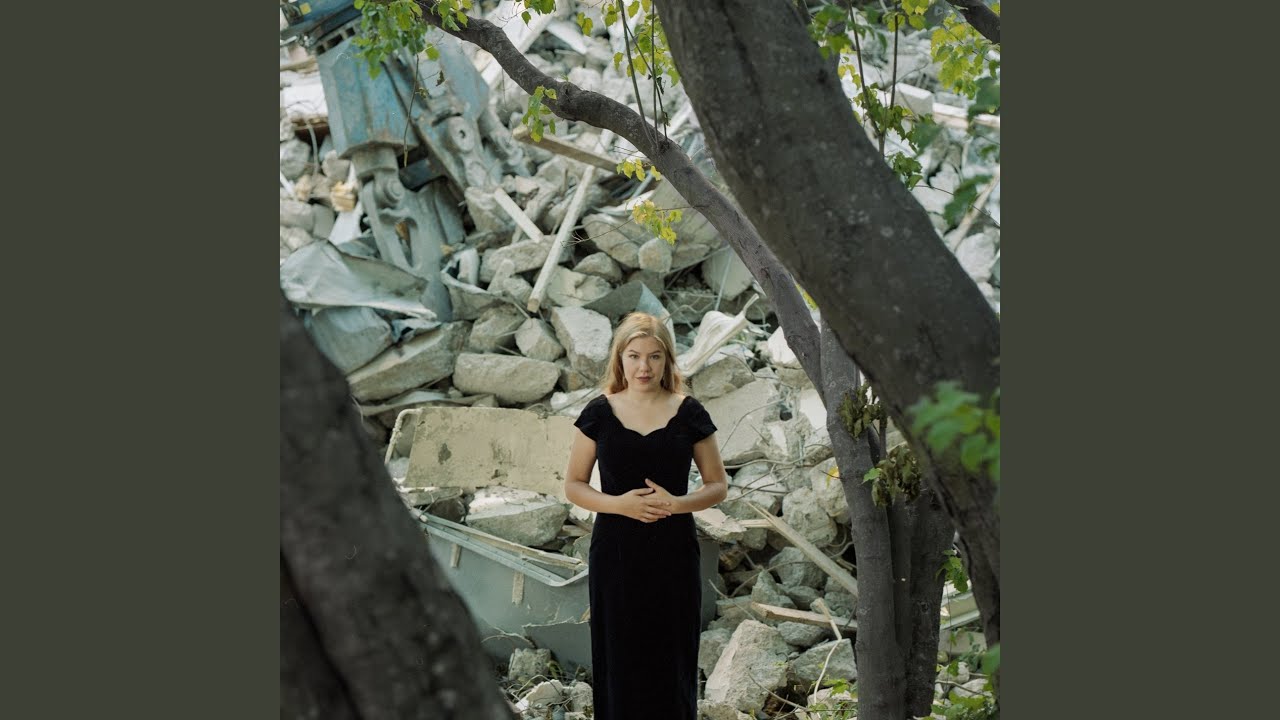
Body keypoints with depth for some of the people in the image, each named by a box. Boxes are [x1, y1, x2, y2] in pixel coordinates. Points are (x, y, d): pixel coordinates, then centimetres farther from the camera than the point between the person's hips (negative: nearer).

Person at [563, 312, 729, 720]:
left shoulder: (689, 414, 0)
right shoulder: (600, 413, 0)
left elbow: (717, 485, 6)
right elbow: (573, 485, 4)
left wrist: (677, 503, -14)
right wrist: (618, 503, -14)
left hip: (674, 553, 0)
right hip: (615, 552, 0)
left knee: (671, 659, 1)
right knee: (619, 660, 2)